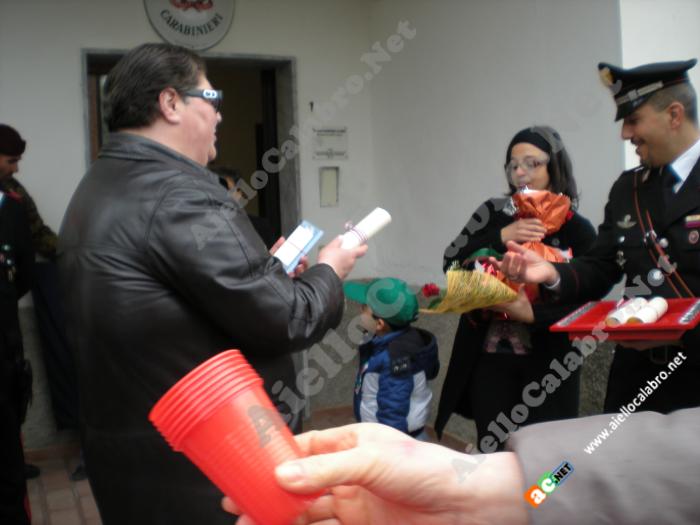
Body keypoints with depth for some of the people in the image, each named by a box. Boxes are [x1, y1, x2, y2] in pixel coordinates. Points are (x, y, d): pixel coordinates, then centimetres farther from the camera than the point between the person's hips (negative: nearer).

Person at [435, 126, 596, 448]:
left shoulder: (577, 229, -2)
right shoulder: (494, 212, 4)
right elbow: (451, 262, -5)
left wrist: (533, 313, -22)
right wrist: (501, 237, -16)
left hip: (547, 362, -1)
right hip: (489, 357, 2)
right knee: (492, 452, 9)